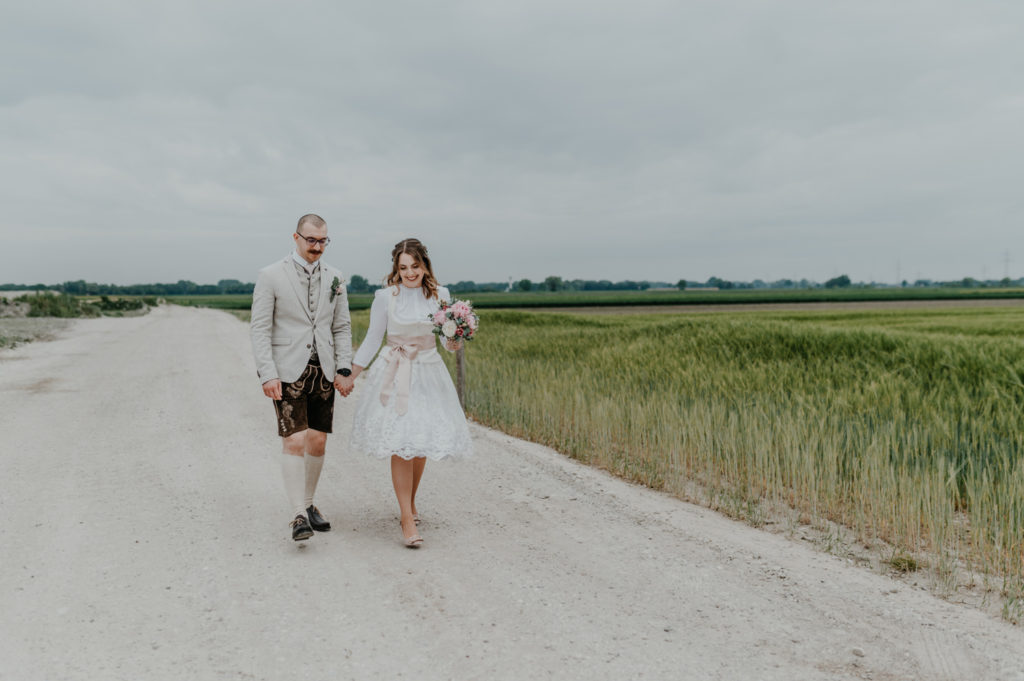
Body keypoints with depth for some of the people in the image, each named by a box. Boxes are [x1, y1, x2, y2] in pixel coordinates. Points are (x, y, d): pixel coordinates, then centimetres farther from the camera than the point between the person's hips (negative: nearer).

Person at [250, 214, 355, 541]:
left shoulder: (333, 278, 8)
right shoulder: (271, 276, -4)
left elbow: (342, 327, 11)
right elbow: (259, 328, -6)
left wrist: (344, 370, 2)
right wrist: (267, 375, -15)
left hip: (323, 371, 4)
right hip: (288, 371, -4)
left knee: (318, 441, 9)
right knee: (294, 441, -10)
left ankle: (308, 503, 25)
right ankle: (298, 516, -6)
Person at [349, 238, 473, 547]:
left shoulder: (440, 295, 1)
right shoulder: (385, 297, -5)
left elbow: (448, 339, 8)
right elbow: (373, 339, 4)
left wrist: (454, 344, -16)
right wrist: (349, 375, 3)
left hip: (428, 374, 3)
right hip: (394, 376, -3)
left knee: (421, 443, 8)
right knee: (400, 444, -9)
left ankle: (410, 502, 32)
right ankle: (407, 519, -6)